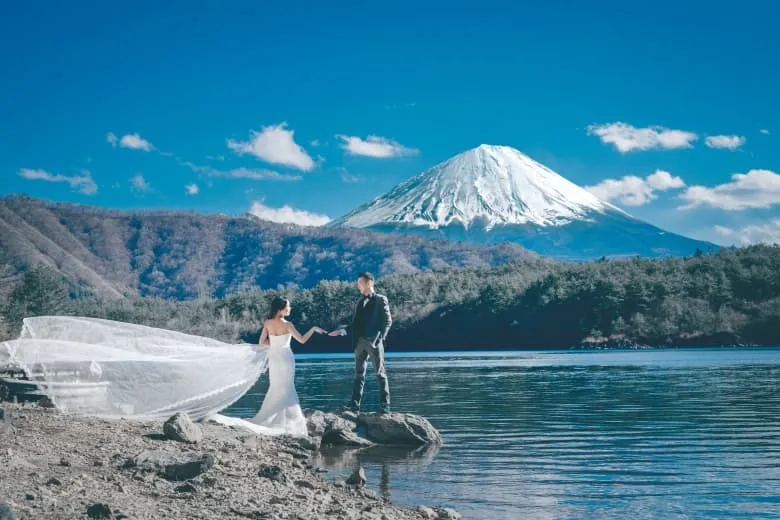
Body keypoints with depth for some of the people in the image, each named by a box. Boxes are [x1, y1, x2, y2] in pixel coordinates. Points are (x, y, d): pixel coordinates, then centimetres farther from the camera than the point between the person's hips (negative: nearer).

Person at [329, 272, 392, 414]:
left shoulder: (380, 299, 2)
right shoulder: (360, 302, 19)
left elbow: (387, 321, -5)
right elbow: (355, 324, 18)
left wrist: (380, 338, -15)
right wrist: (341, 331, 6)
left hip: (374, 342, -6)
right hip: (360, 342, 6)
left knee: (380, 373, -4)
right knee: (359, 374, 5)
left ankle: (384, 405, -2)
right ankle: (355, 405, 4)